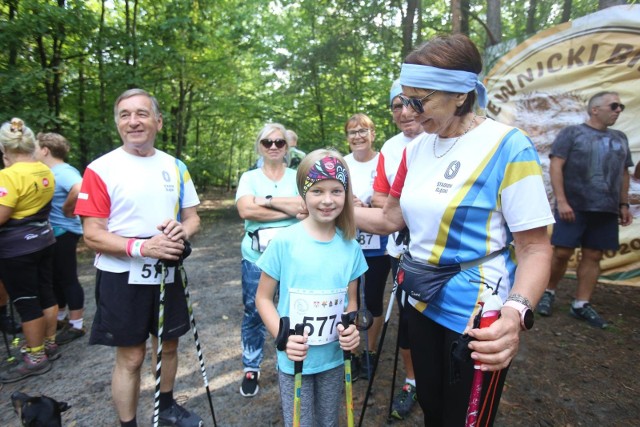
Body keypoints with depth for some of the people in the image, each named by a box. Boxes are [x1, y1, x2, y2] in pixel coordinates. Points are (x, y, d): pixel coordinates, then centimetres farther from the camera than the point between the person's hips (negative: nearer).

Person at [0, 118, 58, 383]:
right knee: (45, 293, 15)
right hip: (44, 240, 8)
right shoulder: (46, 172, 5)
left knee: (26, 302, 2)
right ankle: (49, 344, 29)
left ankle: (36, 358, 13)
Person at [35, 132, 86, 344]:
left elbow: (80, 190, -41)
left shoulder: (63, 172, -20)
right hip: (53, 232, 10)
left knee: (67, 278, 0)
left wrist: (68, 209, -26)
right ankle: (59, 317, 36)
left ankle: (76, 325, 13)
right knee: (55, 277, 20)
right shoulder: (51, 172, 10)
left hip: (63, 233, -10)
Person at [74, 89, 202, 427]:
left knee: (168, 345, 19)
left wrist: (182, 230, -16)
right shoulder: (100, 169, -9)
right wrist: (143, 247, -27)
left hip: (167, 274, 5)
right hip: (122, 279, -4)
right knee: (130, 358, 7)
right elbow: (92, 235, -12)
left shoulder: (175, 166, 4)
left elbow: (192, 218, 8)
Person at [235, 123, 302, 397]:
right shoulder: (249, 177, 6)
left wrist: (268, 201, -12)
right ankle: (251, 368, 29)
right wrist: (290, 210, -11)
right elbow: (246, 210, -12)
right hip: (256, 257, 1)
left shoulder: (298, 177, 7)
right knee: (253, 314, 9)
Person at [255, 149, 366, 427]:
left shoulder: (351, 247, -6)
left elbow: (351, 300, 6)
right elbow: (263, 298, -8)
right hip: (294, 360, -3)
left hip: (334, 359, 3)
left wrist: (351, 330, -13)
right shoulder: (284, 242, -16)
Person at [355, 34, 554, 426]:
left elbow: (535, 248, -19)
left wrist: (516, 313, -36)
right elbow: (391, 218, 8)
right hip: (423, 304, 6)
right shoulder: (417, 148, 1)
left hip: (478, 319, -6)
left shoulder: (508, 147, -18)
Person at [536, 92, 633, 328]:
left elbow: (624, 174, 20)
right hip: (574, 207, -5)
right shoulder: (572, 132, -1)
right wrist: (561, 201, -16)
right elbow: (555, 167, -9)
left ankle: (581, 305, 14)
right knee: (562, 253, -3)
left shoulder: (620, 138, 16)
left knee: (593, 256, 6)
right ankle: (548, 293, 18)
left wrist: (624, 204, 13)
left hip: (606, 210, 5)